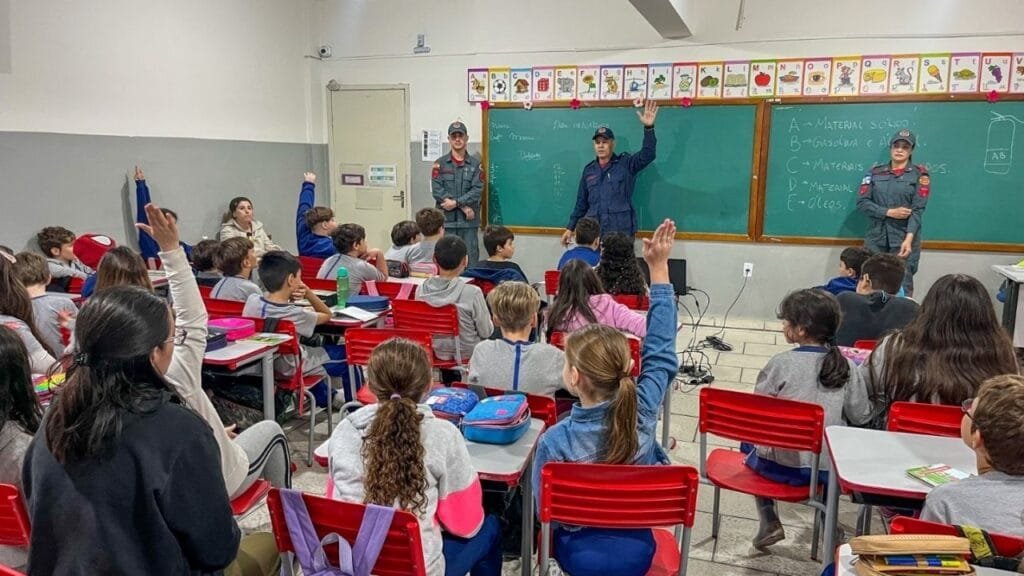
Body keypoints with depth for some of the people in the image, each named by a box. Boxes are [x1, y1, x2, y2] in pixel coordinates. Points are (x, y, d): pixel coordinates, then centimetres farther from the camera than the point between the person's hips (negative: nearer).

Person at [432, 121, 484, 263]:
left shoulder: (475, 164, 8)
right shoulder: (440, 163, 6)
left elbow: (477, 190, -4)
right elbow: (437, 190, -5)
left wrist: (456, 202, -16)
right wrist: (463, 207, -11)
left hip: (469, 222, 1)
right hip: (446, 220, 0)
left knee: (470, 262, 2)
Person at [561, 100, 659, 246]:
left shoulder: (626, 164, 3)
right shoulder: (589, 170, 14)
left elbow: (648, 155, -15)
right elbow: (581, 203, 18)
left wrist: (648, 128, -27)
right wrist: (570, 228, 15)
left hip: (621, 233, -3)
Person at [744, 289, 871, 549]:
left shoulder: (782, 363, -17)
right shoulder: (846, 366, -7)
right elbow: (861, 416, 0)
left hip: (783, 465, -3)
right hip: (828, 467, 4)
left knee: (750, 443, 26)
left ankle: (769, 521, 21)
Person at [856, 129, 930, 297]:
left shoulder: (919, 174, 3)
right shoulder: (875, 173, 9)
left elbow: (918, 210, -6)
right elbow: (862, 202, 1)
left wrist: (908, 239, -19)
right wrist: (889, 212, -12)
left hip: (904, 239, -2)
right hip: (875, 238, 2)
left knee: (902, 287, -5)